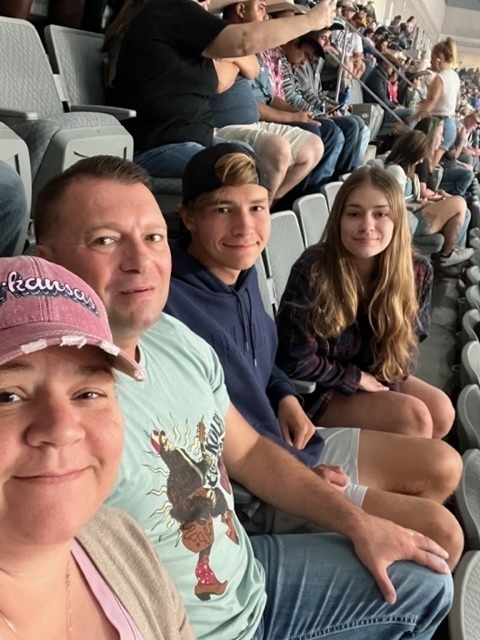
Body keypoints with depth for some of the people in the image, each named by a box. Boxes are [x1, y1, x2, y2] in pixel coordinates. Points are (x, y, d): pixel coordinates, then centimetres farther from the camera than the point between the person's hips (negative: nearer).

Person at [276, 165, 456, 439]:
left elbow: (408, 339, 4)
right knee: (411, 418, -21)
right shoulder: (312, 273, -27)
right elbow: (295, 361, -21)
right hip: (318, 390, -5)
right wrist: (358, 378, -14)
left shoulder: (416, 272, -12)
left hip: (380, 377, 6)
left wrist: (383, 384, -10)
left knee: (441, 411, -13)